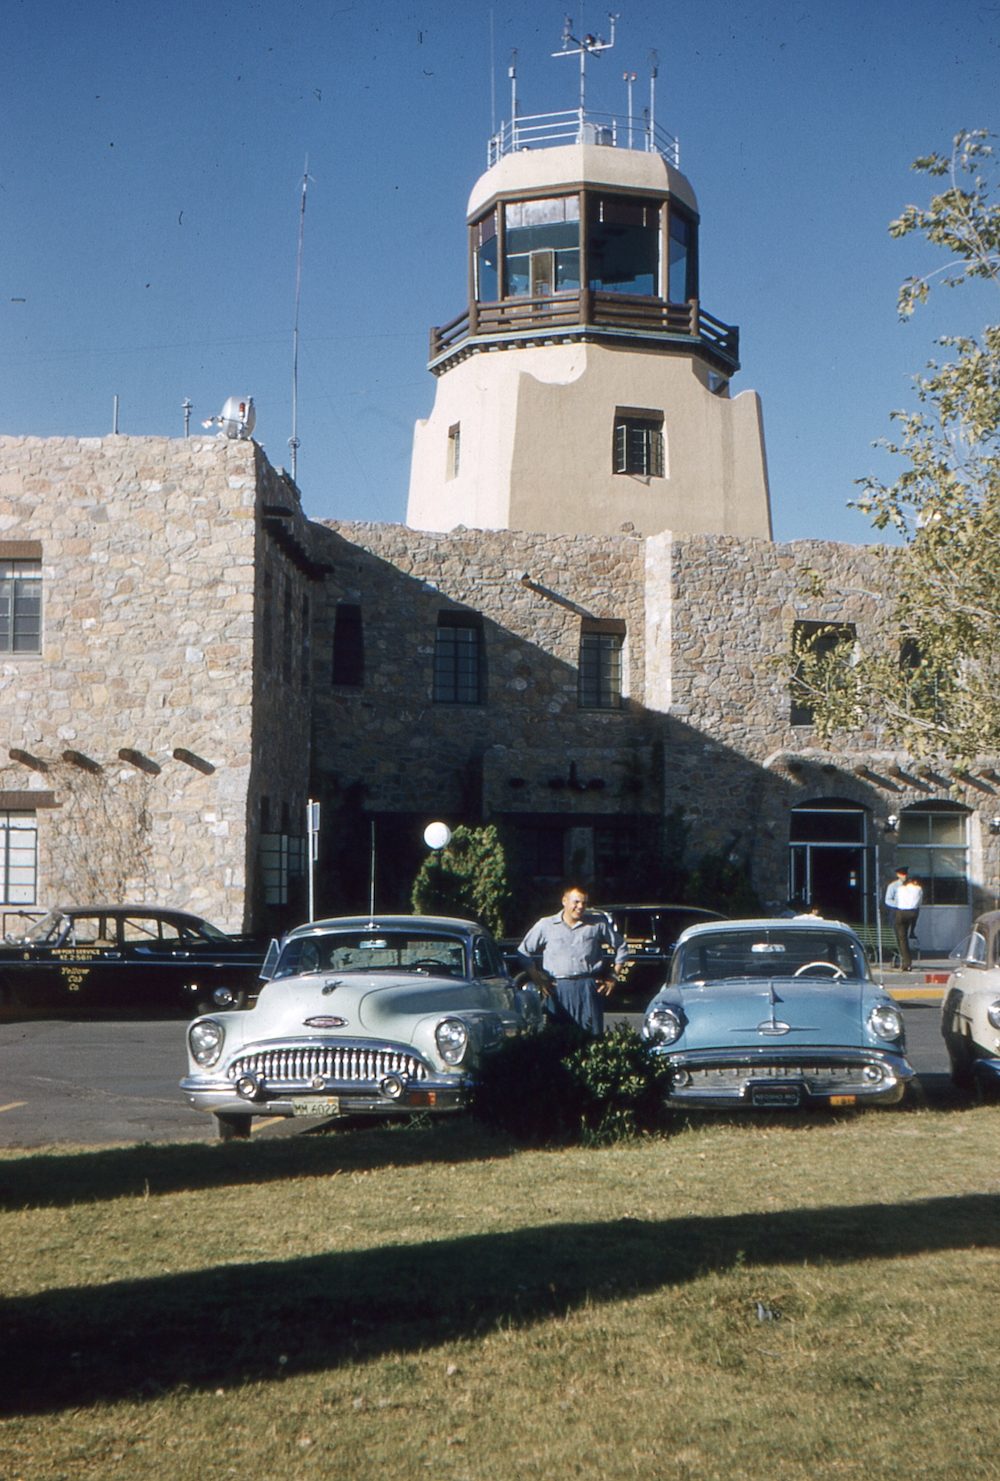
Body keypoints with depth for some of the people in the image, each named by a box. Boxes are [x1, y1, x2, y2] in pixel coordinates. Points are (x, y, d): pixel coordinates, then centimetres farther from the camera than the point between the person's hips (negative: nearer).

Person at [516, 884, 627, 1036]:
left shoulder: (598, 923, 9)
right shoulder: (546, 925, 8)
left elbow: (621, 947, 17)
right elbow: (524, 951, 14)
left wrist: (613, 977, 10)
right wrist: (537, 979, 6)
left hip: (588, 987, 0)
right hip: (558, 988, 0)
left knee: (593, 1035, -4)